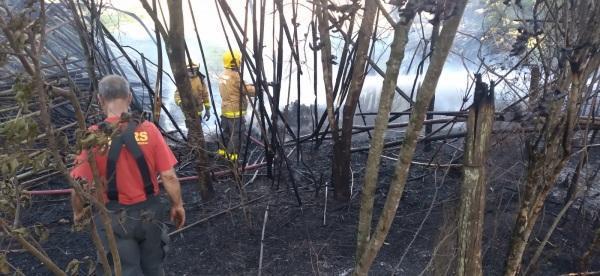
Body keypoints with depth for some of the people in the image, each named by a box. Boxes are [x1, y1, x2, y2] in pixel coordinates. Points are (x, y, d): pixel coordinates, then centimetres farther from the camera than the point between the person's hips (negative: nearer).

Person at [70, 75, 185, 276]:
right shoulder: (148, 130, -13)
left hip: (114, 217, -2)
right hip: (148, 212, 2)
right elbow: (169, 177, -11)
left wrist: (78, 212, 8)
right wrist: (177, 205, 5)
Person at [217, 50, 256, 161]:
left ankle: (223, 151, 31)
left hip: (225, 110, 9)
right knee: (236, 134, 0)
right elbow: (248, 90, -16)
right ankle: (231, 155, 4)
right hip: (235, 111, -9)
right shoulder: (235, 76, -20)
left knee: (226, 132, 20)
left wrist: (249, 86, 10)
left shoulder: (222, 75, 7)